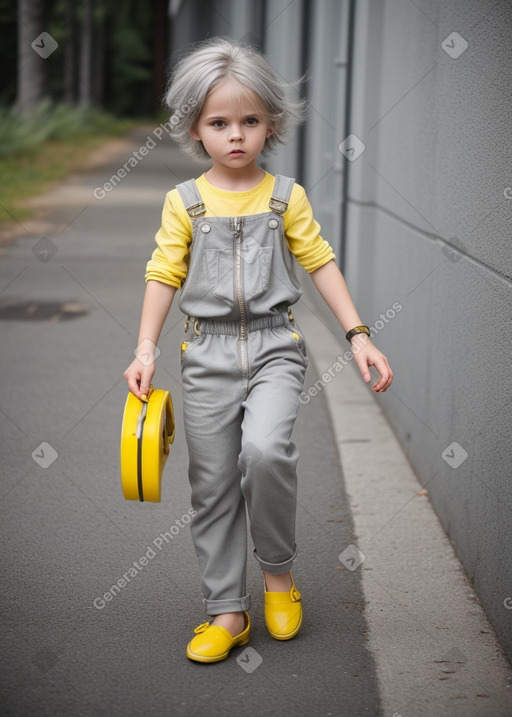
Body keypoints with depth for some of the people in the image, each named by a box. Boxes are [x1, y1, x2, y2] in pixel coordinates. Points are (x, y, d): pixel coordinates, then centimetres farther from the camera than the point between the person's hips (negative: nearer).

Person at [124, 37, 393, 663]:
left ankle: (278, 570, 0)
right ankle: (226, 611, 17)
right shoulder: (184, 202, 3)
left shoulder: (286, 196, 3)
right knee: (212, 486, 4)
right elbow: (164, 275, 4)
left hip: (274, 346, -1)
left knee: (266, 449, -26)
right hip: (207, 353, 2)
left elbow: (320, 263, 5)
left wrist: (358, 335, -1)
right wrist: (145, 349, -5)